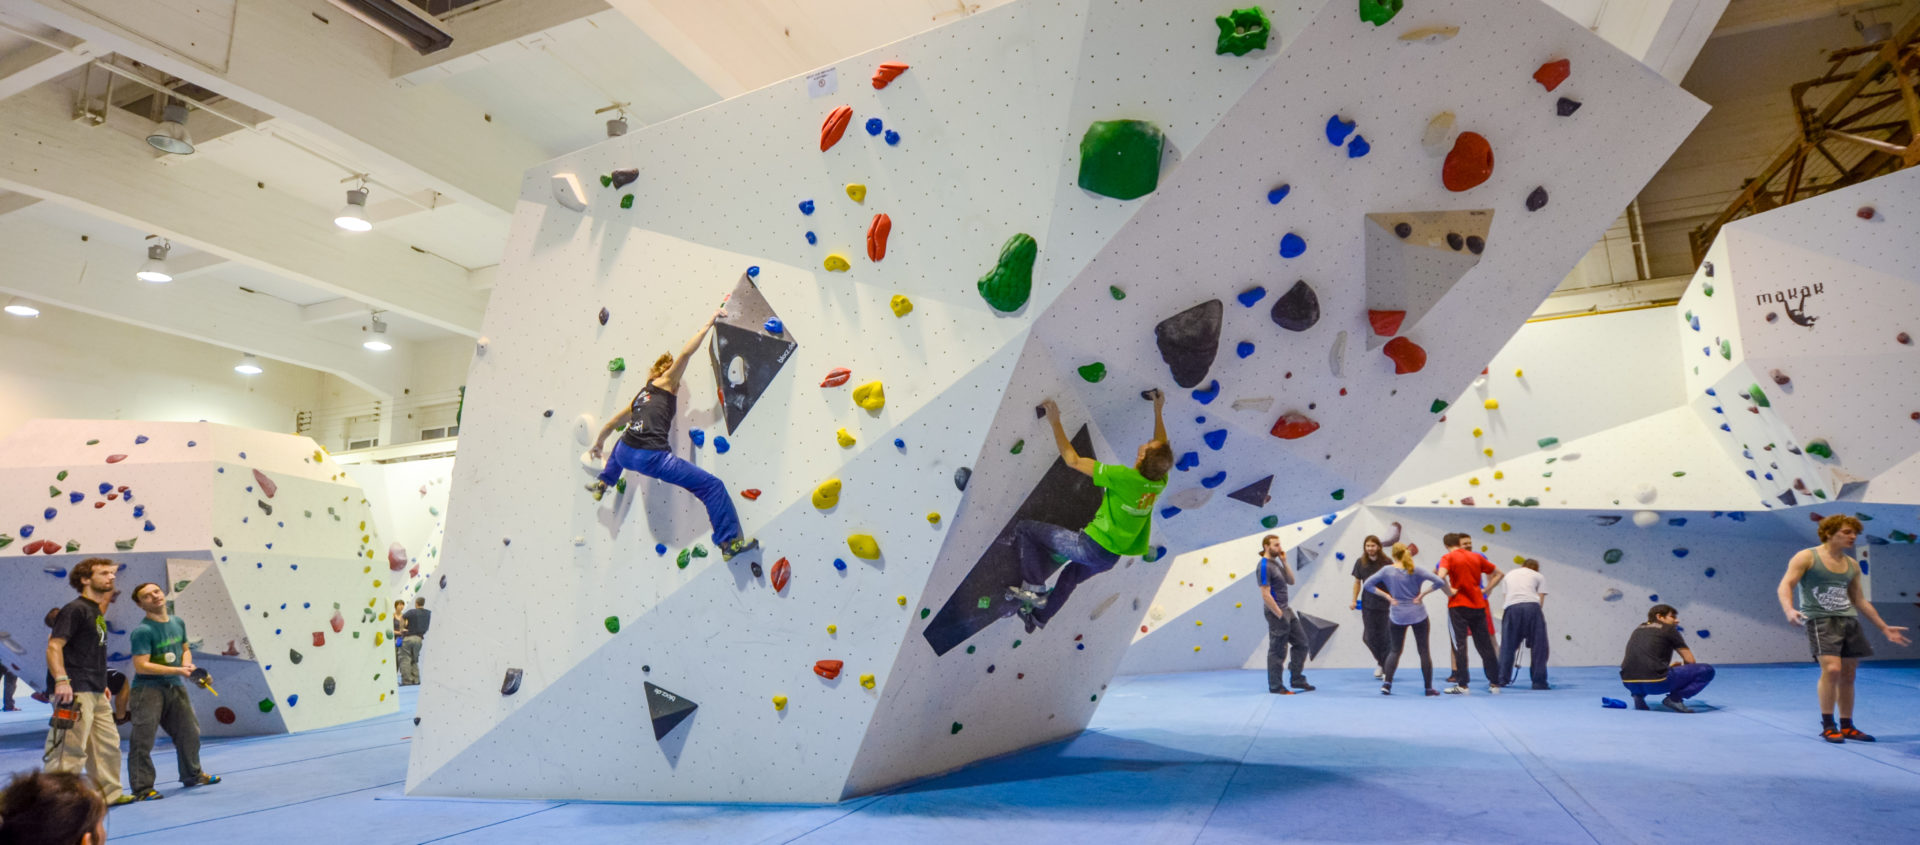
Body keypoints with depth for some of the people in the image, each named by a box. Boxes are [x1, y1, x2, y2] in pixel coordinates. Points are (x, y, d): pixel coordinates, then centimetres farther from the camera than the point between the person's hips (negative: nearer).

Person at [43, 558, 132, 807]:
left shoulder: (96, 612, 18)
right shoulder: (75, 609, -10)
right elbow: (54, 646, -19)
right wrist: (61, 680, -29)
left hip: (96, 693, 10)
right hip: (77, 693, -10)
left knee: (107, 744, 15)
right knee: (71, 750, -9)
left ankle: (109, 794, 25)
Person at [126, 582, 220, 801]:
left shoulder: (178, 623, 5)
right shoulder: (143, 631, -17)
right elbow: (141, 666, -21)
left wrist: (187, 665, -3)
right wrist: (178, 670, -21)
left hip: (175, 686, 7)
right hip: (148, 690, -7)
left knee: (190, 731, 16)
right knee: (143, 741, -4)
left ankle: (192, 775, 32)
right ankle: (141, 788, 6)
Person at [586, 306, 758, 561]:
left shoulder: (641, 395, 29)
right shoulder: (664, 382, 10)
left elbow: (612, 423, 41)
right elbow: (686, 353, -4)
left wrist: (600, 442, 58)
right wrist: (707, 324, 3)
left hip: (625, 454, 8)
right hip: (651, 457, -8)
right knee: (713, 486, -7)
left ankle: (602, 484, 56)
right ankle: (729, 543, -11)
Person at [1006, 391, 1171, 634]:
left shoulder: (1124, 478, -28)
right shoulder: (1159, 483, -8)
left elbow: (1072, 460, -23)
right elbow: (1163, 452, 15)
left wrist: (1055, 421, -15)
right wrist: (1158, 409, 23)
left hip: (1092, 546, -8)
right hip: (1111, 557, 8)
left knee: (1024, 528, 2)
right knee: (1071, 573, 37)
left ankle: (1034, 588, 4)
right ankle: (1040, 617, 52)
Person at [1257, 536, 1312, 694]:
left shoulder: (1276, 563, 12)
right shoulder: (1264, 566, -17)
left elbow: (1291, 581, 11)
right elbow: (1265, 595, -20)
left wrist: (1284, 562, 1)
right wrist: (1280, 615, -17)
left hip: (1287, 610, 9)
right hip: (1276, 613, -9)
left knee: (1301, 643, 13)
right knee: (1277, 651, -1)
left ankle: (1297, 679, 23)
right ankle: (1275, 686, 10)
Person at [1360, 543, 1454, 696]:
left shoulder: (1387, 570, -5)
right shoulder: (1416, 571, -6)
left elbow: (1367, 585, -6)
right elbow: (1439, 581, -15)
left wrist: (1387, 596, -4)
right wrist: (1422, 594, -8)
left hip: (1397, 616, 1)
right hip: (1418, 615, -1)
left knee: (1395, 650, 11)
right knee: (1424, 650, 10)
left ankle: (1386, 683, -2)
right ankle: (1428, 687, 13)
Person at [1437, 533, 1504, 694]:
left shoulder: (1448, 557, -5)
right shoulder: (1477, 557, 10)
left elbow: (1440, 577, -24)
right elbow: (1498, 574, 18)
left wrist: (1450, 591, -10)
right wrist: (1486, 590, 13)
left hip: (1458, 605, -4)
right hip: (1478, 605, 4)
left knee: (1460, 645, -2)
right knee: (1485, 645, 11)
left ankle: (1462, 685, -4)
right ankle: (1495, 683, 16)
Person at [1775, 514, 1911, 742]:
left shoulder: (1852, 565, 15)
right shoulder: (1806, 557, -4)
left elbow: (1859, 599, 24)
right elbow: (1786, 585, -12)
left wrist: (1884, 628, 23)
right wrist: (1789, 610, -29)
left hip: (1849, 621, 7)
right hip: (1820, 620, -7)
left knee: (1848, 675, 9)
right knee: (1832, 668, -19)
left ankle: (1847, 727, 21)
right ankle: (1827, 725, -8)